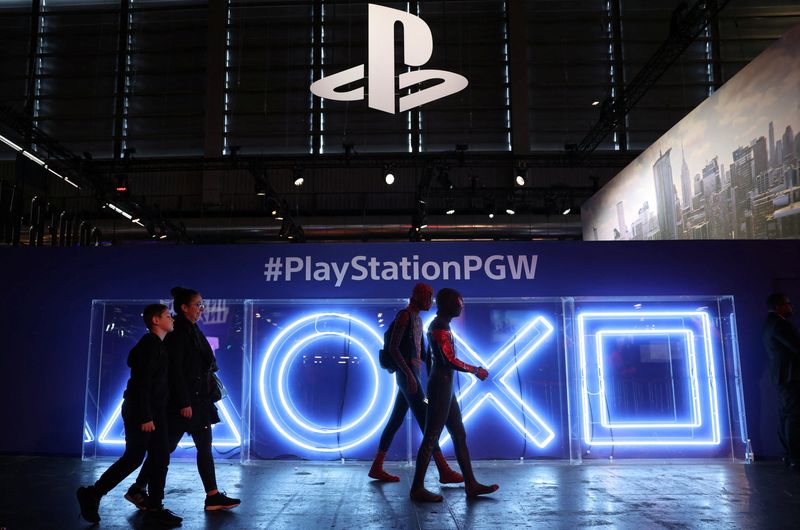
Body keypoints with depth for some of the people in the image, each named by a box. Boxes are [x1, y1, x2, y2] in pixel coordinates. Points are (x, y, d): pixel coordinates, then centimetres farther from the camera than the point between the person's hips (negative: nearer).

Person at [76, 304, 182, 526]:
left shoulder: (157, 345, 16)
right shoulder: (149, 344, -13)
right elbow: (142, 382, -20)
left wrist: (153, 414, 15)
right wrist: (145, 416, -23)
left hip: (153, 411, 9)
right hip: (140, 410, -9)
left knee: (161, 458, 5)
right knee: (133, 458, -3)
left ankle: (154, 508, 10)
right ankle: (91, 495, 12)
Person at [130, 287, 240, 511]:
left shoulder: (192, 330, 13)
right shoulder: (178, 332, -14)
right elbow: (175, 369, -19)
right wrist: (184, 403, -21)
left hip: (198, 399, 9)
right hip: (184, 400, -9)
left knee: (204, 447, 8)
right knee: (166, 446, 2)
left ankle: (213, 497, 11)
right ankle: (138, 489, 19)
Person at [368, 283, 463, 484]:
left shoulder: (417, 319, 20)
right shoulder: (404, 315, -11)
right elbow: (393, 347, -18)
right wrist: (409, 374, -24)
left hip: (412, 373, 10)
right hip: (406, 374, -10)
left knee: (396, 421, 10)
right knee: (426, 421, -11)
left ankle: (376, 467, 16)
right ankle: (445, 472, -9)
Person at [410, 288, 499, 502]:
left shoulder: (438, 325, 16)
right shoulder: (441, 326, -14)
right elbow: (450, 360, -21)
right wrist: (475, 370, -10)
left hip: (444, 386, 10)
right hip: (441, 385, -10)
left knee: (459, 435, 12)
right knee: (431, 438, -5)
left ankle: (471, 484, 18)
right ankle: (417, 489, 1)